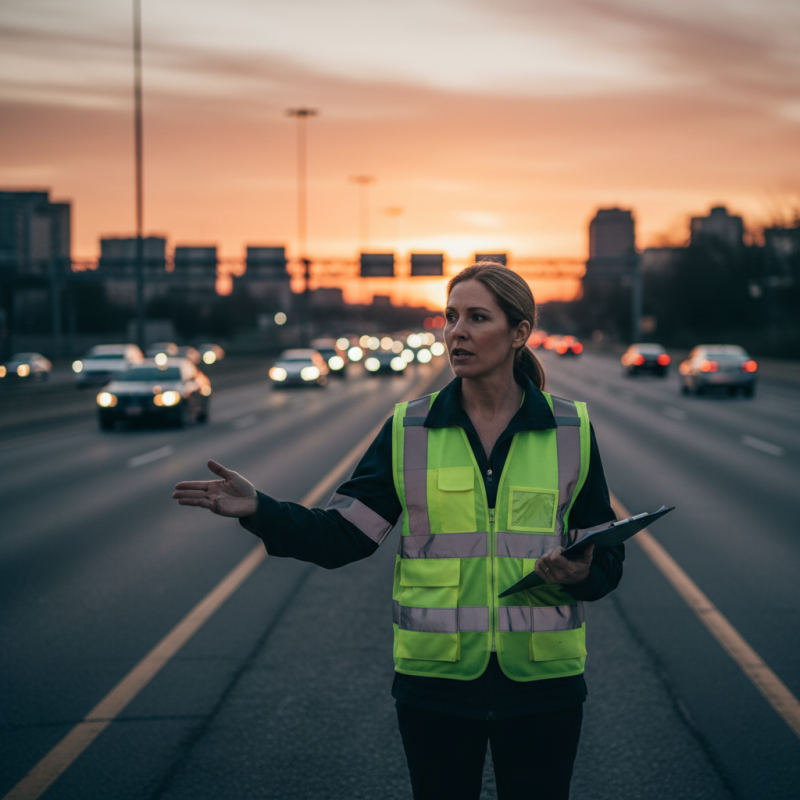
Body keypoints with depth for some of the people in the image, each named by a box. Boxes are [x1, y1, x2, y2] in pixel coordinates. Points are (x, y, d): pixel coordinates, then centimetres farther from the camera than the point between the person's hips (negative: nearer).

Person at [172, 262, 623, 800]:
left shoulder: (571, 431, 0)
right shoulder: (410, 431, 1)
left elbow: (607, 558, 5)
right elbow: (342, 535, -2)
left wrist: (581, 574, -17)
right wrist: (258, 510, -17)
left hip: (541, 686, 0)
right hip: (436, 684, 1)